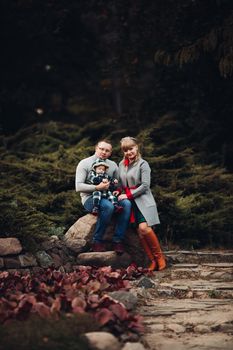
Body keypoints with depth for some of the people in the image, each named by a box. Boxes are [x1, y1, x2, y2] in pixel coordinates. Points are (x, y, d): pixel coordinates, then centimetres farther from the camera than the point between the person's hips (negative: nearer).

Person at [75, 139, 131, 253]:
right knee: (108, 206, -37)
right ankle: (97, 241, -25)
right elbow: (78, 187, -11)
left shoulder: (113, 165, 15)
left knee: (126, 203, -26)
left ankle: (118, 240, -24)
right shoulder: (84, 163, -2)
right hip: (90, 198, -5)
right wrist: (97, 187, -23)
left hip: (108, 197, 5)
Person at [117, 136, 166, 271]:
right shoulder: (122, 165, 13)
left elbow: (145, 185, -10)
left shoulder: (143, 164, -4)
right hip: (130, 202, 5)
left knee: (144, 228, -22)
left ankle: (159, 256, -6)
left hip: (143, 199, -5)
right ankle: (153, 261, -1)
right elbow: (122, 184, 20)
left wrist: (128, 195, -12)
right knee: (140, 232, -5)